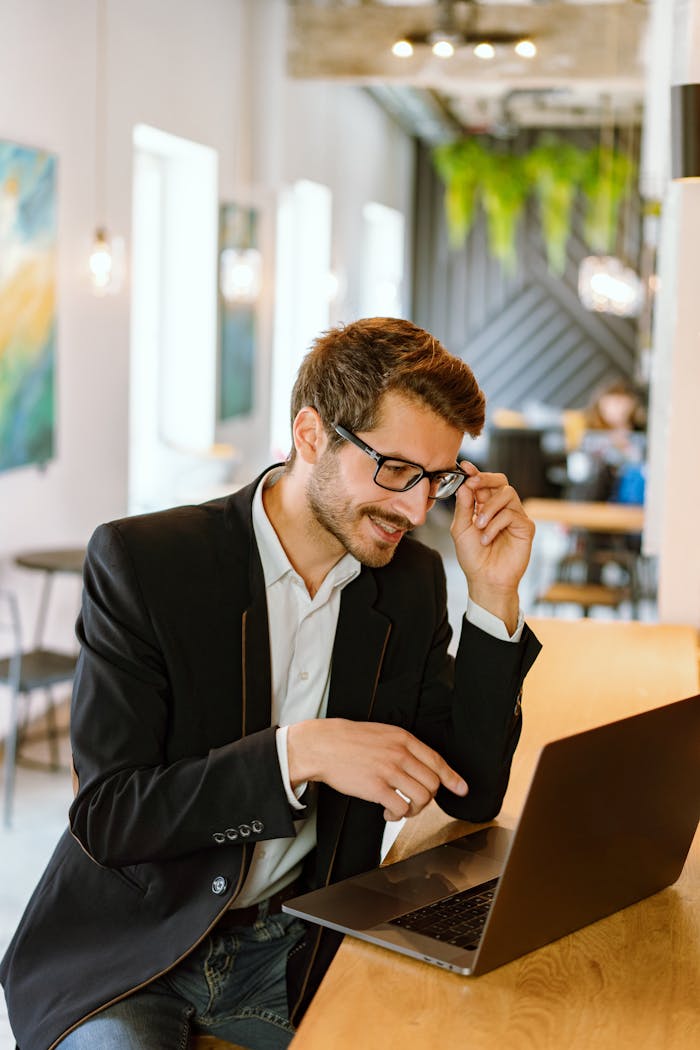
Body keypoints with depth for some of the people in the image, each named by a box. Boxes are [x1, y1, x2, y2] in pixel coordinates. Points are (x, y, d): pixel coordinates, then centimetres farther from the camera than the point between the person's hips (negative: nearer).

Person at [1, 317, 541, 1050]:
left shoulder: (411, 581, 2)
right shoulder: (141, 560, -12)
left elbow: (470, 794, 1)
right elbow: (105, 817, -16)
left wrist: (492, 595, -8)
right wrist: (299, 752, -28)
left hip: (298, 953, 4)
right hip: (124, 953, -3)